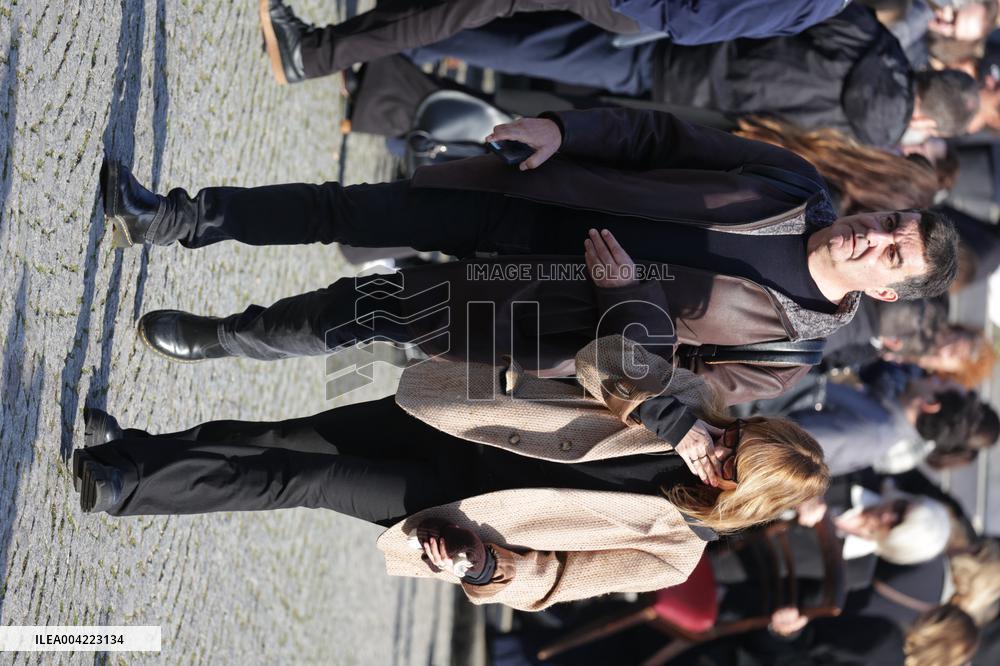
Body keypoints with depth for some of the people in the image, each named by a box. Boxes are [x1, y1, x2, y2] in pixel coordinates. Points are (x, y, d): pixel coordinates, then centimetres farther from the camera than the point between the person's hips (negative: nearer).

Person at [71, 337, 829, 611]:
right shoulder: (697, 404, -5)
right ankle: (133, 452, 9)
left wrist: (486, 563, -23)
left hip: (453, 498, -3)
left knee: (304, 480, -14)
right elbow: (600, 359, -11)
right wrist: (646, 398, -29)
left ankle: (122, 489, -3)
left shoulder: (672, 550, -10)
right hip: (467, 414, 3)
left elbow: (555, 578, -7)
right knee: (283, 438, -6)